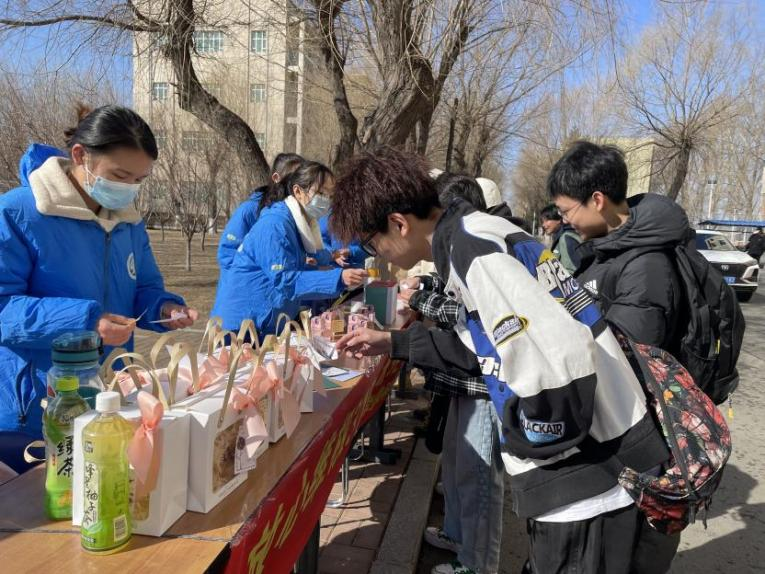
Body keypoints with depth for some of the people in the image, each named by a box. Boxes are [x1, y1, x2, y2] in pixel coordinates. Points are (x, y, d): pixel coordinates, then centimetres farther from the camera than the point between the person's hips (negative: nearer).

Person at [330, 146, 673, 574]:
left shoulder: (471, 247, -21)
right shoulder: (473, 237, 10)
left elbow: (557, 361, -30)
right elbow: (483, 345, 22)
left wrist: (534, 447, -15)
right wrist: (394, 343, 23)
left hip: (588, 481, -10)